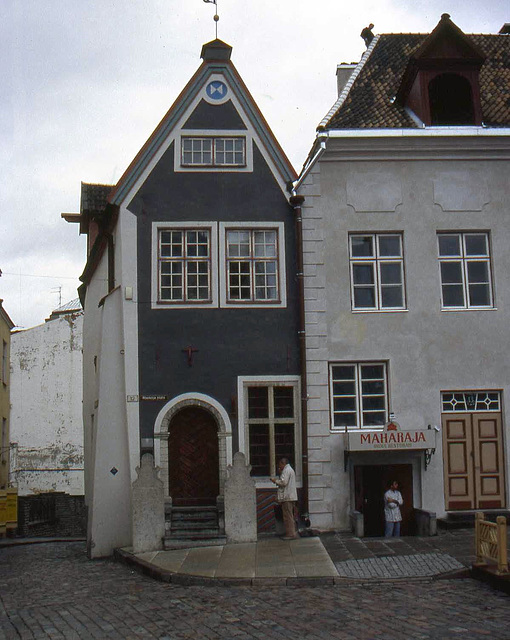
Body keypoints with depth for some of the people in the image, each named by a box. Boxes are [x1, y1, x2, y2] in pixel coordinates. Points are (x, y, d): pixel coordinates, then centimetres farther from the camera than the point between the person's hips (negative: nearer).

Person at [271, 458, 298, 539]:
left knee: (288, 516, -8)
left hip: (287, 497, -11)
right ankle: (293, 533, 19)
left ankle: (291, 534, -8)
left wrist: (275, 480, -6)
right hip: (291, 497, 11)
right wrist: (280, 473, 17)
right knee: (290, 516, 15)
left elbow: (283, 482, -20)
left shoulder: (286, 470, -12)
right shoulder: (290, 469, 21)